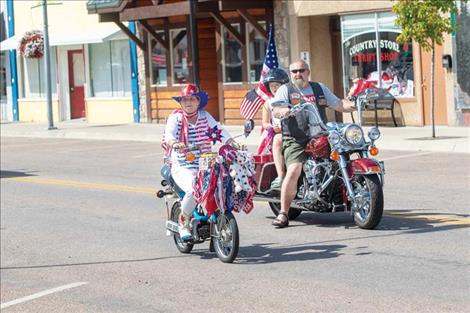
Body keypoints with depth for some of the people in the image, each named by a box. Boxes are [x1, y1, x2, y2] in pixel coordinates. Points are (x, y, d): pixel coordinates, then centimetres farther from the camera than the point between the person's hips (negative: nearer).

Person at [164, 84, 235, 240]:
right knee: (194, 189, -31)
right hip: (182, 167, -4)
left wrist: (231, 142, -17)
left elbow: (218, 129, 2)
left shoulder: (204, 115, 14)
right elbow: (169, 133, -15)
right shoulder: (176, 116, 3)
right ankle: (183, 221, -5)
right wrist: (175, 143, -38)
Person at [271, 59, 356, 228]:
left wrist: (353, 104, 2)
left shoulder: (319, 88, 23)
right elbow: (275, 111, -5)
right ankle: (283, 213, -18)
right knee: (293, 171, -24)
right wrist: (283, 110, -29)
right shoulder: (285, 89, 10)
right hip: (296, 139, -4)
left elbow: (339, 104, 22)